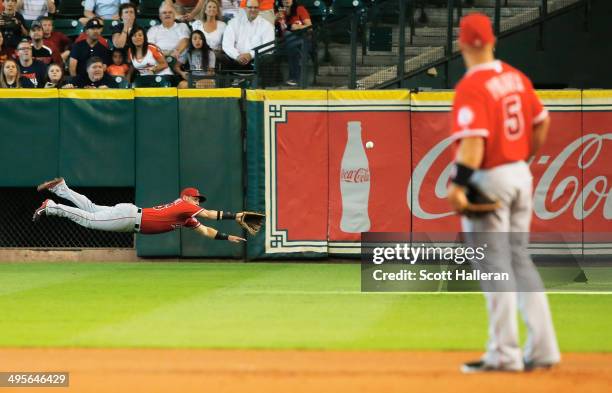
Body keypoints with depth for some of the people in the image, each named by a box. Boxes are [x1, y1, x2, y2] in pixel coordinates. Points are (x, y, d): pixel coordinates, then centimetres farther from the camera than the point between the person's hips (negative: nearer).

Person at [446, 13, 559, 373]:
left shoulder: (471, 87, -17)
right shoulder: (516, 77, 6)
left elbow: (474, 141, -25)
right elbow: (542, 123, 13)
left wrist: (458, 185, -27)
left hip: (490, 179, -7)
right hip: (521, 175, 7)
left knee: (494, 264, -2)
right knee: (520, 259, 15)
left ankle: (505, 353, -1)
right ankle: (542, 348, 15)